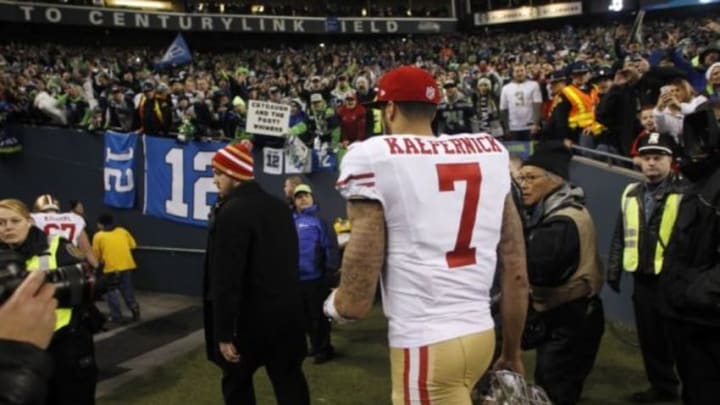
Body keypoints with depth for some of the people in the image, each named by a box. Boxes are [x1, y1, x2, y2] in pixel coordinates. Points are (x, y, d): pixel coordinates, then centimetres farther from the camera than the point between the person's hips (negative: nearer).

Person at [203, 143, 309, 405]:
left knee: (237, 384, 12)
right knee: (289, 380, 11)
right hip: (285, 312, 7)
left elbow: (226, 279, -21)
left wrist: (224, 332, -18)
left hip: (248, 318, -7)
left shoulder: (231, 212, -18)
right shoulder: (280, 207, 7)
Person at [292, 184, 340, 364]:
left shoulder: (319, 220, -8)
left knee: (319, 315, 3)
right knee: (305, 315, 17)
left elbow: (330, 247, -12)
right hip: (296, 278, 6)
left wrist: (330, 271, -15)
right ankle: (315, 344, 32)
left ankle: (324, 348, 17)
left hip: (316, 277, -6)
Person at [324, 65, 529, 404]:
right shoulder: (490, 152, 6)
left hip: (426, 346, -7)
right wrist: (512, 352, 20)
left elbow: (356, 301, -11)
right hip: (482, 333, 7)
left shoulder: (374, 159, -9)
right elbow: (516, 272, 7)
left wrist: (332, 305, 12)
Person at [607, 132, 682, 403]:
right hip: (643, 280, 6)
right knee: (650, 339, 14)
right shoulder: (631, 194, 11)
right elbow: (620, 237, 15)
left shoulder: (683, 193, -8)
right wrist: (613, 271, 13)